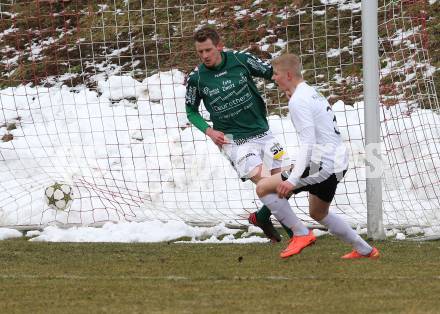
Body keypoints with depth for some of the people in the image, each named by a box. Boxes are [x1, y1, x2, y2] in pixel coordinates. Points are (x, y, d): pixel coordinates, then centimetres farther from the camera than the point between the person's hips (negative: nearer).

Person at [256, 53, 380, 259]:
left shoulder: (298, 101, -14)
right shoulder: (312, 93, 17)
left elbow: (308, 143, -22)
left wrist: (293, 180, -27)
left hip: (324, 166, -10)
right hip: (338, 163, 10)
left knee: (263, 188, -10)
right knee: (318, 213, 29)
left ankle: (301, 234, -6)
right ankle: (364, 250, 32)